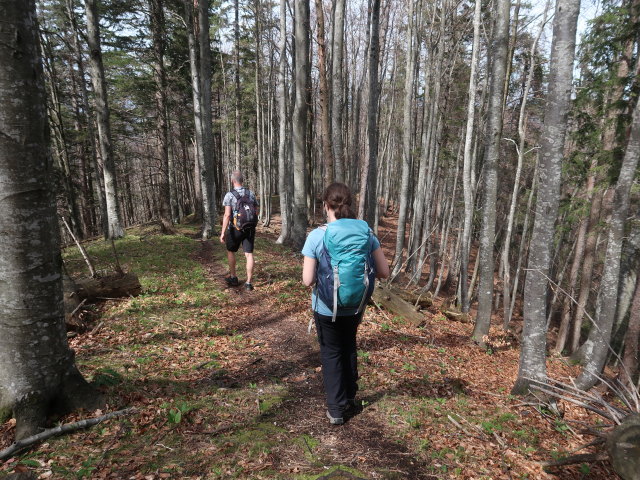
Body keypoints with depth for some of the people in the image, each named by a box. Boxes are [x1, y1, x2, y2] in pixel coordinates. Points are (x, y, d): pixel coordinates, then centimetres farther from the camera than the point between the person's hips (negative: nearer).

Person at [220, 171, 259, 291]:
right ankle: (248, 283, 1)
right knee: (249, 254, 2)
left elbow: (227, 215, -17)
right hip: (250, 228, 3)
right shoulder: (251, 194, 3)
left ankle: (233, 278, 26)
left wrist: (223, 232, -16)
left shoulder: (229, 195, -10)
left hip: (235, 228, -3)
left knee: (231, 251, 19)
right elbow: (256, 212, 7)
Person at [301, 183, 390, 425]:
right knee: (349, 348, 27)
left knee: (331, 353, 18)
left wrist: (324, 274, 2)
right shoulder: (366, 232, -11)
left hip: (327, 308, -3)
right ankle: (349, 400, 43)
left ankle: (336, 409, 28)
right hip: (355, 305, 4)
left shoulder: (317, 236, -19)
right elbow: (384, 271, -8)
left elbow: (307, 280, -19)